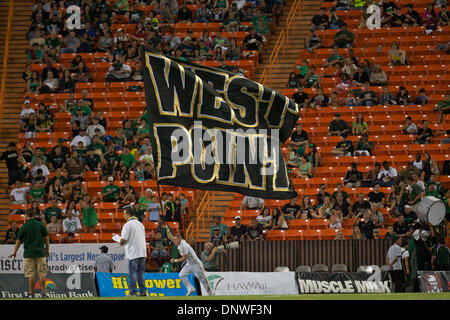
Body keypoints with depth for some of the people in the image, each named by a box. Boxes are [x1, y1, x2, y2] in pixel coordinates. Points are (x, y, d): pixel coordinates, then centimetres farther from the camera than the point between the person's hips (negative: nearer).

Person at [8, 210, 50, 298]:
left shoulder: (24, 227, -2)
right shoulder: (41, 225, 2)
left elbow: (18, 241, 4)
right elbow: (46, 238, 4)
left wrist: (14, 253, 15)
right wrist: (47, 250, 14)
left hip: (29, 253, -1)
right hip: (40, 252, 1)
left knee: (31, 274, 1)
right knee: (42, 274, 3)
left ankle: (31, 293, 1)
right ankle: (44, 293, 0)